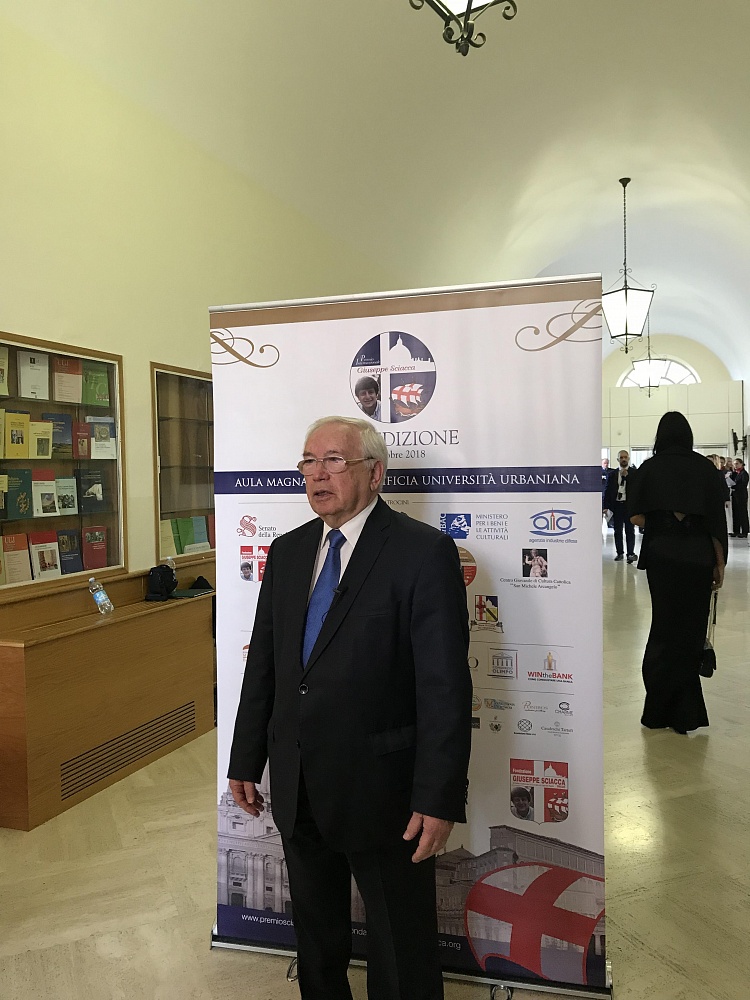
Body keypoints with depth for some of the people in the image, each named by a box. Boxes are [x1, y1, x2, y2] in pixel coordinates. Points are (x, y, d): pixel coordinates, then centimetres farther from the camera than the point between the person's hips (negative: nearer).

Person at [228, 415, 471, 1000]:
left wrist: (439, 799, -19)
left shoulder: (424, 552, -14)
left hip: (380, 791, -5)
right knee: (316, 936, 26)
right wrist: (246, 760, 10)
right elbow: (263, 663, 9)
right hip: (295, 789, 6)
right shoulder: (287, 552, 6)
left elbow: (446, 684, -17)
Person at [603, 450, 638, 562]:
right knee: (618, 531, 7)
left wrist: (626, 476, -14)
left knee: (630, 530, 1)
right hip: (616, 505, 2)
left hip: (629, 505, -2)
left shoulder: (634, 472, 3)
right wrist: (606, 506, 2)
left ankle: (631, 553, 4)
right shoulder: (612, 474, 9)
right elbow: (607, 490, 8)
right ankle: (619, 552, 14)